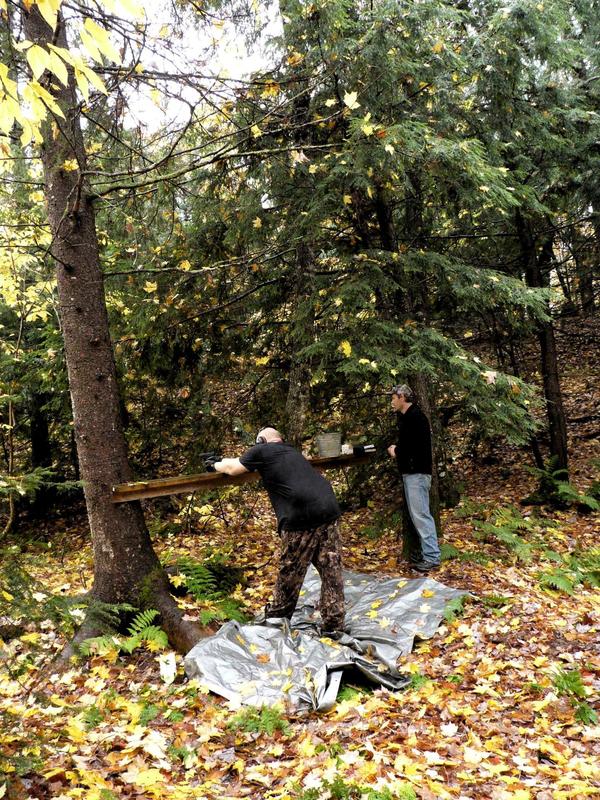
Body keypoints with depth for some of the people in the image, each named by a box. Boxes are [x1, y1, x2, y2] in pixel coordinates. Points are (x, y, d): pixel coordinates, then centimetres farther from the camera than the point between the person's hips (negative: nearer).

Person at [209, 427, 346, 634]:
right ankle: (333, 625, 14)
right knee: (331, 570, 9)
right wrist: (230, 460, 51)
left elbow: (232, 468, 22)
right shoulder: (292, 452, 29)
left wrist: (217, 464, 41)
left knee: (290, 573, 11)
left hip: (302, 518, -6)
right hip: (330, 510, 6)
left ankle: (276, 618, 29)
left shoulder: (261, 451, 9)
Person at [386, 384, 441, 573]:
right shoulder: (406, 417, 16)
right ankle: (425, 550, 20)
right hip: (410, 472, 10)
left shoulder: (415, 416, -14)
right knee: (416, 514, 13)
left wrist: (397, 451, -9)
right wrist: (395, 448, 4)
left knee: (420, 514, -10)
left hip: (417, 472, -10)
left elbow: (418, 444, -22)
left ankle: (432, 557, -8)